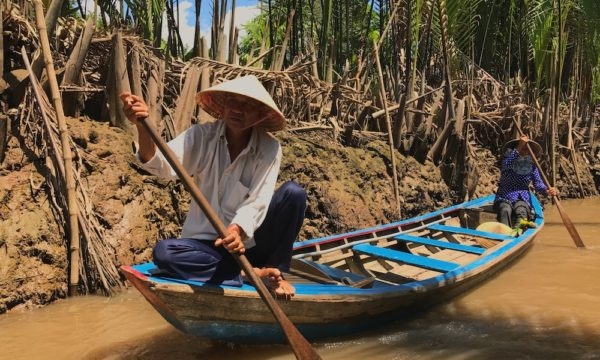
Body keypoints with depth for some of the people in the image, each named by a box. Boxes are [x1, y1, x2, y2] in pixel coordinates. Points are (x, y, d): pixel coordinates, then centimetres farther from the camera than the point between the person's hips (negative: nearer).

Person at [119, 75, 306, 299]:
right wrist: (142, 127, -45)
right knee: (163, 253, -29)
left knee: (293, 193, -22)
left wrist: (238, 229, -40)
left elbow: (258, 202, -18)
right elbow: (163, 165, -25)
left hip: (249, 243, 0)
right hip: (206, 242, 1)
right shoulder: (202, 136, -8)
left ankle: (276, 271, -12)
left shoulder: (269, 149, -9)